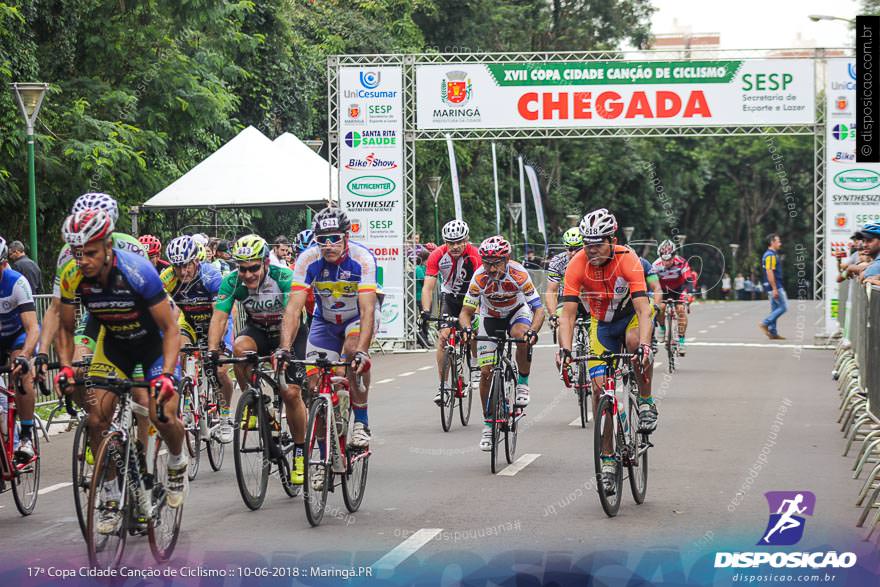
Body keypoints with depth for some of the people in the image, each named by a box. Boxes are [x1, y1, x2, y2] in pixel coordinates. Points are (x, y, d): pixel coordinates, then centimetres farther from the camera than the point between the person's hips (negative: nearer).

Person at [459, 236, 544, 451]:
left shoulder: (518, 274, -32)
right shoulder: (479, 278, -29)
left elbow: (539, 309, -32)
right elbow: (466, 311, -23)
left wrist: (533, 331, -50)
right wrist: (467, 328, -45)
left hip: (517, 311, -1)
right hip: (490, 317, 1)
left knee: (522, 336, -37)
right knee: (486, 372, -6)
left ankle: (523, 384, -12)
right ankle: (488, 424, 10)